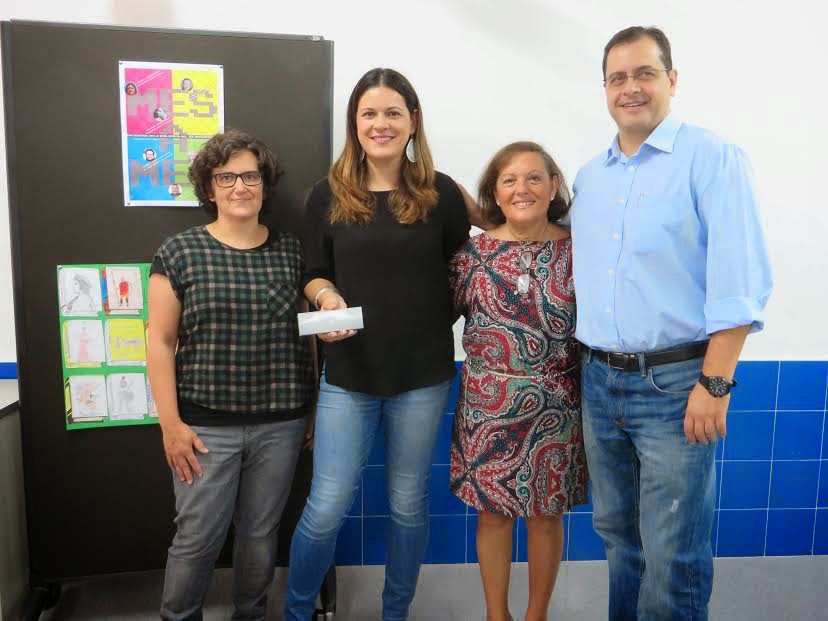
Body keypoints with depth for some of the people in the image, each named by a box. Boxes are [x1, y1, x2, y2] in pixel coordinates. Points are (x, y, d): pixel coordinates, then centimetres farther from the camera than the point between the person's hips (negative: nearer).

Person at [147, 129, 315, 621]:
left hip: (280, 423, 2)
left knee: (261, 532, 15)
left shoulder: (291, 252, 4)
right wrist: (171, 422, -7)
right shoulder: (180, 252, -2)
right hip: (205, 423, -2)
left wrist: (317, 410, 5)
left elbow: (309, 334, 8)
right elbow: (161, 341, -2)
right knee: (197, 537, 7)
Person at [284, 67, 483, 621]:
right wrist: (327, 296, -13)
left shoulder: (441, 193, -1)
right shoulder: (329, 194, 0)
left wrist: (433, 322, -6)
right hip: (348, 374, 0)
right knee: (327, 507, 4)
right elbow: (314, 274, 6)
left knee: (408, 503, 15)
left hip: (423, 376, 1)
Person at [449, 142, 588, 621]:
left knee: (547, 513, 13)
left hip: (555, 407, 0)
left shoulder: (577, 249, -3)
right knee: (493, 511, 12)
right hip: (488, 403, 0)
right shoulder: (474, 253, -3)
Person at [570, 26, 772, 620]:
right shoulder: (590, 176, 12)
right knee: (617, 531, 20)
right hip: (600, 382, 6)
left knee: (672, 554, 4)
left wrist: (715, 383, -17)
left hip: (675, 384, -6)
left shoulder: (712, 158, -6)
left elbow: (739, 282, -13)